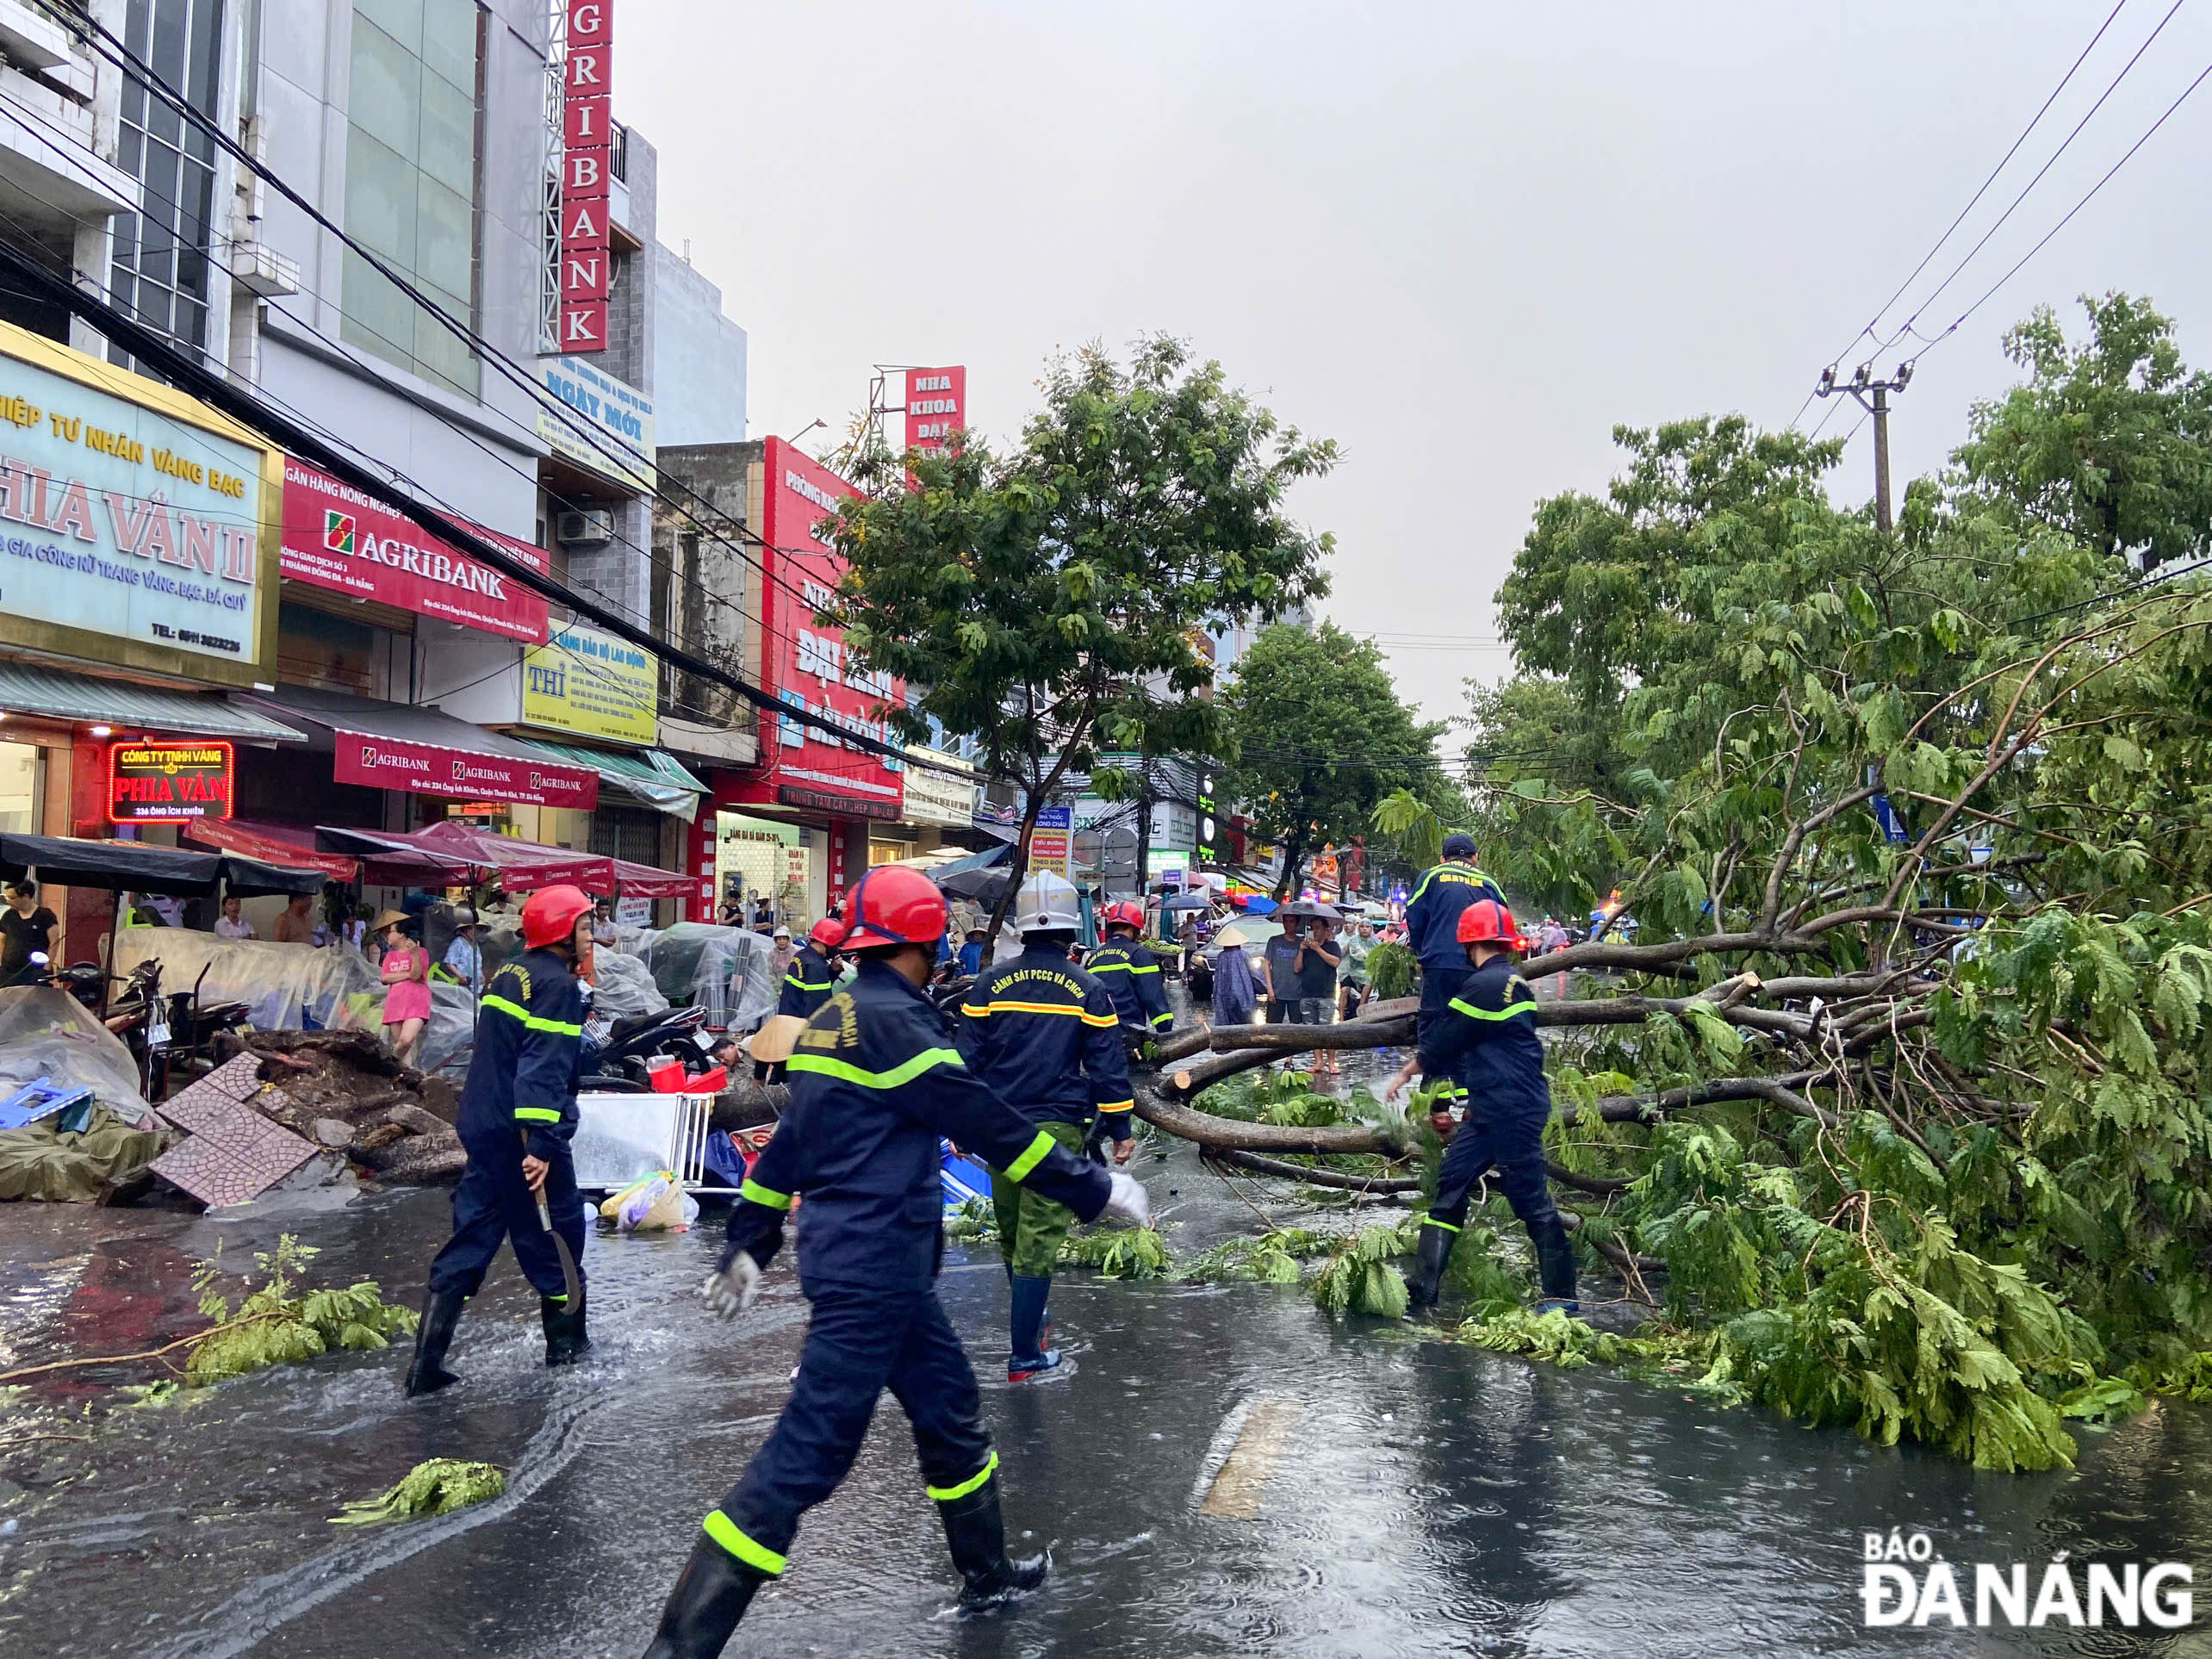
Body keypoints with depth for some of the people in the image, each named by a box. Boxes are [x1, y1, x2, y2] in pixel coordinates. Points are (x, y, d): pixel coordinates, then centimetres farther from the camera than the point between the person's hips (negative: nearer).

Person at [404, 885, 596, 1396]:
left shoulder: (509, 975, 14)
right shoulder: (559, 985, -14)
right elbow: (545, 1069, -24)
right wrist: (542, 1146, -28)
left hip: (482, 1126, 9)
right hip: (525, 1136, -9)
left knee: (470, 1238, 9)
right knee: (556, 1233, 8)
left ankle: (426, 1364, 7)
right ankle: (567, 1344, 22)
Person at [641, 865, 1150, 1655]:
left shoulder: (831, 1019, 11)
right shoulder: (893, 1020, -18)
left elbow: (788, 1143, 16)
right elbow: (990, 1125, -15)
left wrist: (750, 1244, 23)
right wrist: (1097, 1188, -7)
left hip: (884, 1270, 10)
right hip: (872, 1271, -10)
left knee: (950, 1411, 21)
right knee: (807, 1454, -6)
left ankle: (988, 1575, 38)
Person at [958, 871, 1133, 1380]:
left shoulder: (990, 985, 0)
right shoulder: (1088, 989, -4)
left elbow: (966, 1060, 4)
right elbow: (1109, 1066, -1)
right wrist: (1121, 1129, 8)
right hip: (1059, 1129, -3)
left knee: (1011, 1233, 19)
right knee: (1039, 1240, 0)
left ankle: (1031, 1323, 37)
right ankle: (1025, 1354, 1)